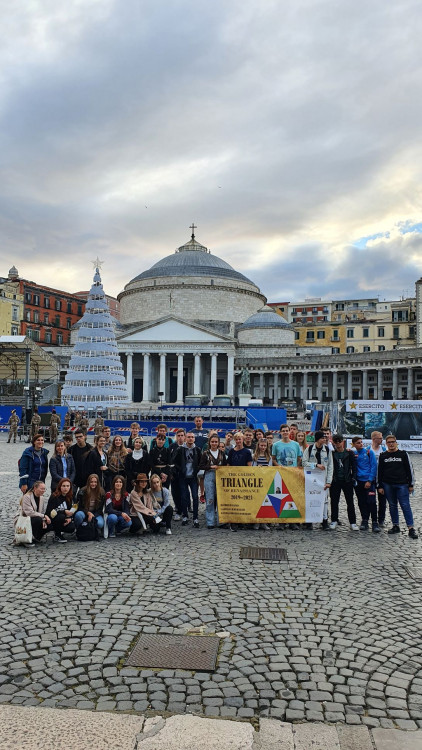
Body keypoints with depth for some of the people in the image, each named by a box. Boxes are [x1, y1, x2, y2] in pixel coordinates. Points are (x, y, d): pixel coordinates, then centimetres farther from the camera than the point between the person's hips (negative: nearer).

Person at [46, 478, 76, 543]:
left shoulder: (70, 497, 2)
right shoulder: (54, 497, -16)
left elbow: (71, 511, 4)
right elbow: (50, 512, -23)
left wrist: (70, 518, -18)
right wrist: (64, 512, -31)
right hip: (51, 520, -5)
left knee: (71, 528, -22)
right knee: (61, 517, -35)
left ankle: (61, 530, 13)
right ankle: (57, 535, -9)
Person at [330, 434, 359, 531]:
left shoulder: (349, 453, 3)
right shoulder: (332, 453, 3)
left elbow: (353, 466, 4)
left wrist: (353, 478, -4)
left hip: (347, 480, -1)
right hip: (335, 480, 1)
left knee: (350, 502, 2)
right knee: (334, 501, 7)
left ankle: (353, 523, 7)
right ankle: (334, 521, 18)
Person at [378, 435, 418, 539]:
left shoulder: (403, 454, 3)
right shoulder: (383, 456, 9)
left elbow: (409, 469, 5)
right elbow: (379, 472, 11)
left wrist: (411, 484, 2)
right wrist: (380, 486, 7)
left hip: (402, 485, -3)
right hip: (388, 485, 3)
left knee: (405, 505, -6)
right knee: (392, 506, 8)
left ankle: (411, 528, -3)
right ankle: (395, 526, 17)